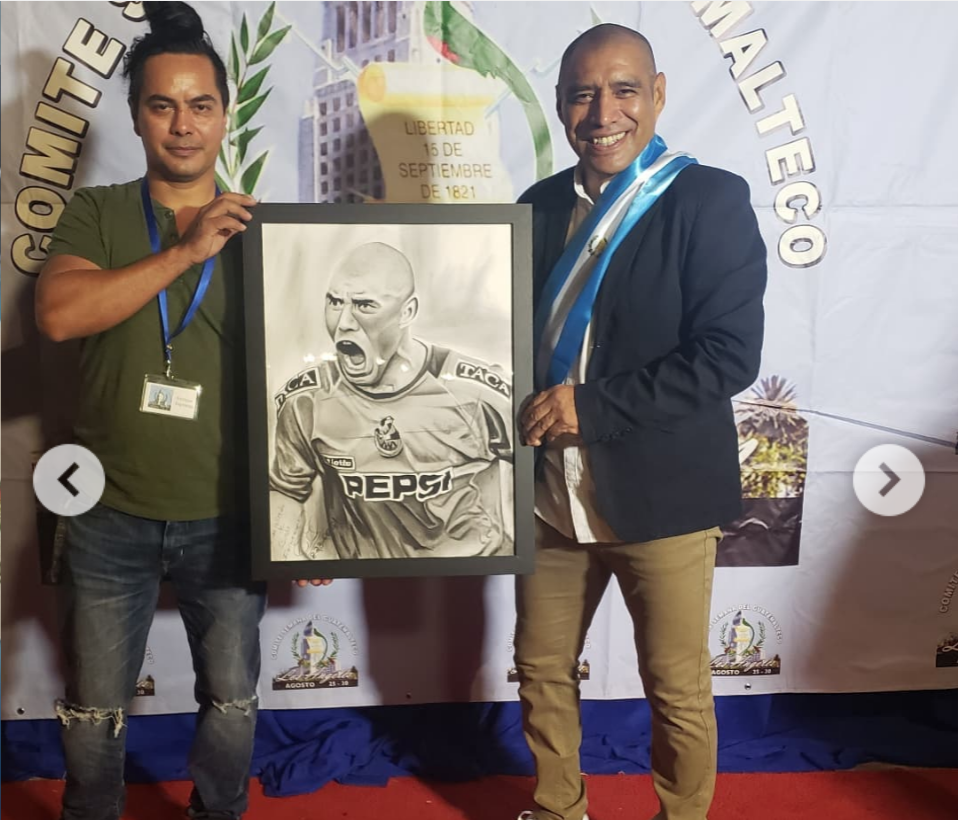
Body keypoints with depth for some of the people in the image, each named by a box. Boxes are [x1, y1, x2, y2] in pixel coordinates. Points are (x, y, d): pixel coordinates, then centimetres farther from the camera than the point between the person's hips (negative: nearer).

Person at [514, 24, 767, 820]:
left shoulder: (709, 199, -9)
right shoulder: (541, 205, 7)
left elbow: (731, 353, -17)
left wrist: (590, 405, -20)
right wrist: (527, 409, -5)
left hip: (660, 493, -4)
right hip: (552, 489, 5)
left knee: (677, 688, 11)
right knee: (542, 670, 17)